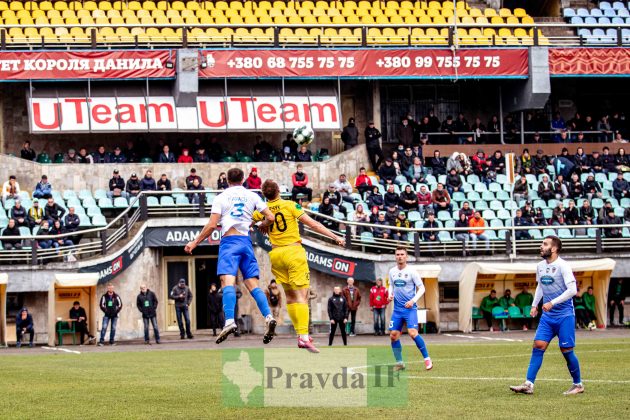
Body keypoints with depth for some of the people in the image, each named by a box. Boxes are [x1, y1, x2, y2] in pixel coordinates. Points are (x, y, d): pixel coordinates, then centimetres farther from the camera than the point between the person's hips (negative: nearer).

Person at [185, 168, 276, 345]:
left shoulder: (221, 197, 6)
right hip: (246, 241, 3)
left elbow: (212, 225, -1)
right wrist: (260, 225, 29)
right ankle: (268, 317, -13)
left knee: (227, 281, -18)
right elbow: (270, 218, 8)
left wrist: (195, 243, 8)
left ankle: (229, 321, -36)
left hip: (229, 241, -3)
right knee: (253, 284, 5)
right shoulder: (252, 196, 13)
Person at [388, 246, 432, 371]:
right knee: (393, 335, 0)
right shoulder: (392, 271, 8)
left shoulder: (411, 272, -7)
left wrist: (413, 300, -16)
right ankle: (399, 363, 13)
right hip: (397, 309, 5)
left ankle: (427, 359, -9)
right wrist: (390, 294, 2)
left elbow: (421, 288, -4)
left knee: (413, 333, -20)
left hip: (410, 308, -5)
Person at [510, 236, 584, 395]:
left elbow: (572, 290, -19)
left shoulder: (562, 266, -13)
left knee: (566, 350, -2)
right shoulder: (540, 266, 9)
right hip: (547, 316, 6)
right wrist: (534, 304, 16)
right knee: (538, 346, -4)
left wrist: (552, 302, -23)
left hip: (564, 315, -6)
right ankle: (529, 385, -7)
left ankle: (578, 385, 14)